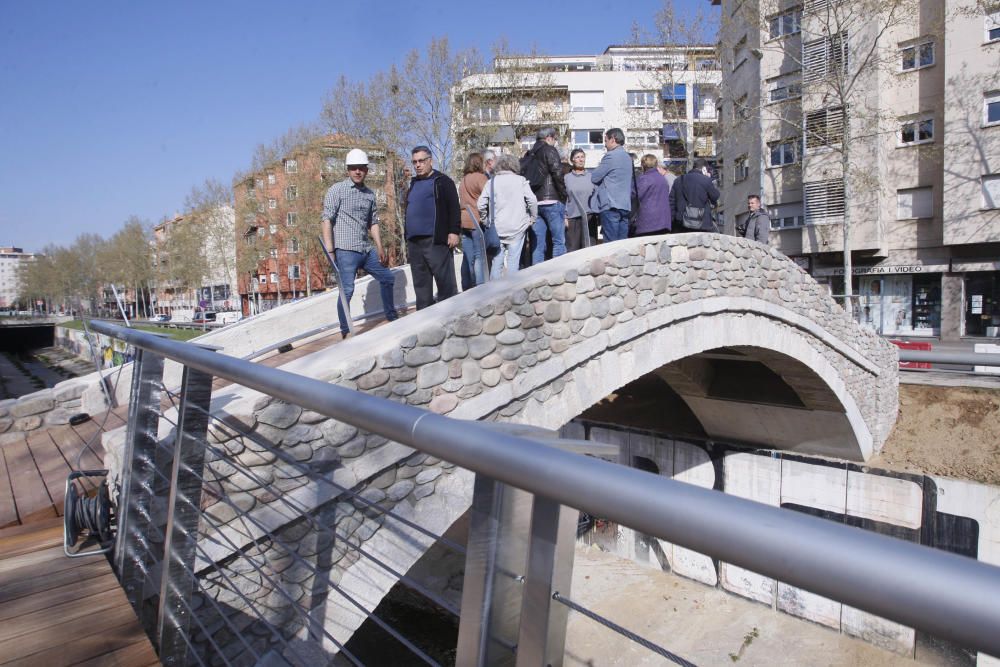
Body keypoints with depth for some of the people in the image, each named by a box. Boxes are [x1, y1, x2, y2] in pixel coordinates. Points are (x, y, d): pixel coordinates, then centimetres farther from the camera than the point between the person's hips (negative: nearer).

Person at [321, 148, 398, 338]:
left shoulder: (369, 194, 14)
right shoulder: (337, 190, -3)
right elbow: (327, 220, -8)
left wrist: (379, 248, 10)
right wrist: (330, 250, -16)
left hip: (367, 250, 7)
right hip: (345, 250, -7)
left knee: (387, 278, 15)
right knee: (347, 290, -11)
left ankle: (392, 317, 32)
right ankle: (345, 332, -1)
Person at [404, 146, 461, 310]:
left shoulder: (442, 181, 1)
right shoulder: (413, 184, 22)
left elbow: (454, 208, -6)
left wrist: (454, 231, -15)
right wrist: (407, 239, 22)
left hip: (435, 241, -7)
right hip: (414, 242, 7)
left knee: (445, 282, -6)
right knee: (420, 284, 10)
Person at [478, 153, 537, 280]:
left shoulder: (492, 182, 4)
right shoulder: (520, 180, -3)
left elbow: (480, 204, 1)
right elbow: (532, 200, -10)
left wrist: (485, 218, 15)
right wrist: (533, 217, 3)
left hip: (497, 227, 3)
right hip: (517, 226, -2)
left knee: (497, 260, 10)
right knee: (513, 259, 1)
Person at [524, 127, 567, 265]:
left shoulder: (528, 155, 18)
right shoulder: (549, 150, -2)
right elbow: (557, 174, -12)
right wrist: (563, 196, -3)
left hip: (533, 202, 7)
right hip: (551, 201, -7)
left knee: (537, 244, 7)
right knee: (559, 241, -3)